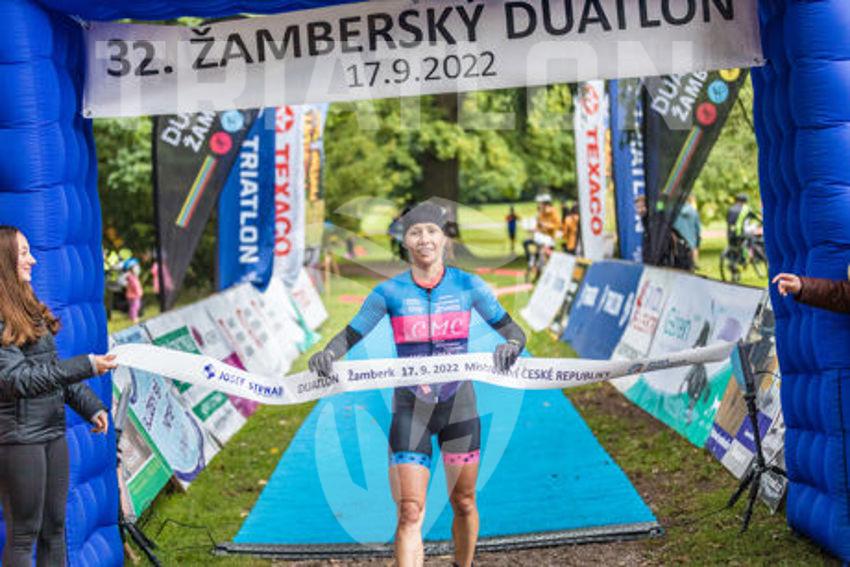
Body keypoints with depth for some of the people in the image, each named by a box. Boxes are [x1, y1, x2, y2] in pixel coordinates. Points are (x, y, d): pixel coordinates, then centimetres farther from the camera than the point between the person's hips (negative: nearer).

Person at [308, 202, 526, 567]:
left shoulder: (468, 286, -4)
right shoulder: (389, 292, -4)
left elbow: (514, 332, -3)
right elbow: (349, 336, -4)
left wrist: (511, 346, -26)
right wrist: (327, 355, -25)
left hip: (459, 405, 1)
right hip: (410, 409, -1)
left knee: (463, 503, 15)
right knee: (410, 512, -10)